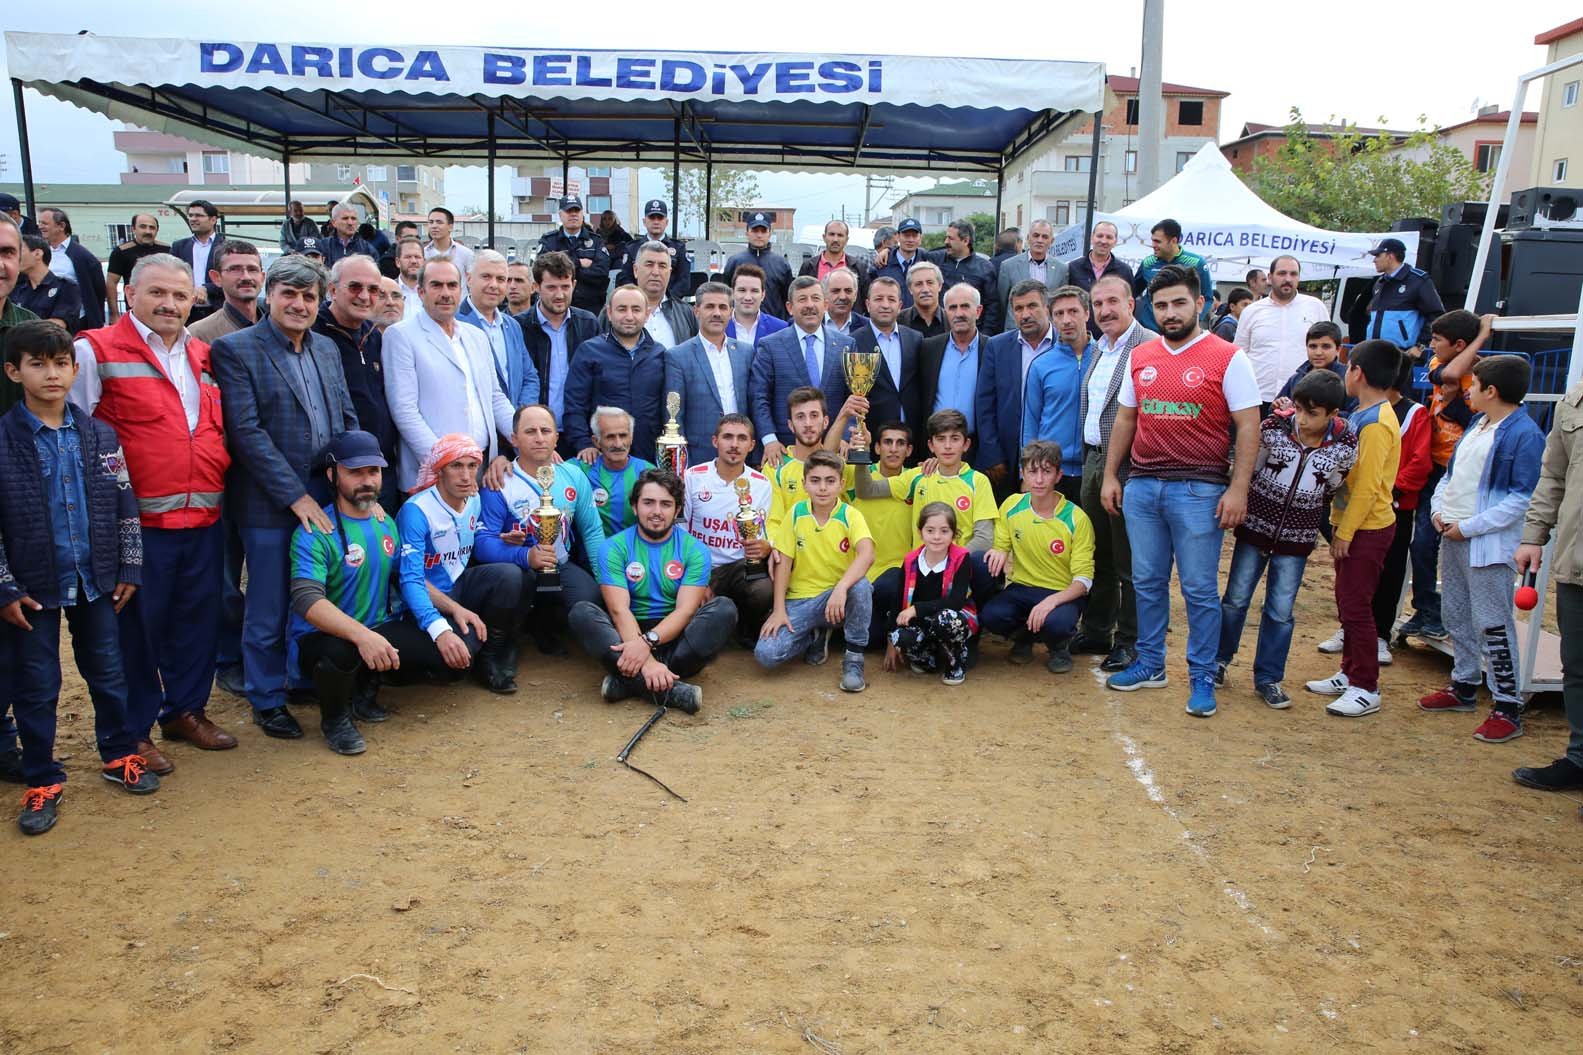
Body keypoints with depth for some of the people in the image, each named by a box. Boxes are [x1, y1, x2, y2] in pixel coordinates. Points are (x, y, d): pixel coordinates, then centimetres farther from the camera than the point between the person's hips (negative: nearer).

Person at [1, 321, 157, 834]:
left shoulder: (100, 436, 2)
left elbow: (125, 506, 6)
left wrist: (129, 569, 3)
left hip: (96, 581, 3)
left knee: (108, 672, 14)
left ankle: (119, 754, 31)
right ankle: (41, 781, 21)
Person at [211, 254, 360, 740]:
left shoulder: (327, 348, 11)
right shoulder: (234, 349, -8)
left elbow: (348, 420, 13)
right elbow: (246, 431, -14)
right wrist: (295, 495, -16)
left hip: (329, 497, 5)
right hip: (270, 503, -5)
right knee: (269, 609, 7)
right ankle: (267, 700, 23)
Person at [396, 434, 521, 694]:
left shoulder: (474, 500, 1)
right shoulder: (416, 510, -21)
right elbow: (412, 580, -27)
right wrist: (440, 629, -41)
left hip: (460, 586, 6)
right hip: (429, 601, -6)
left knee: (509, 574, -25)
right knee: (460, 648, -35)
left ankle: (493, 655, -6)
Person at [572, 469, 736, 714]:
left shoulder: (694, 550, 1)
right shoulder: (614, 548, -2)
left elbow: (685, 611, -11)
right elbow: (619, 610, -15)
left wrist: (648, 641, -31)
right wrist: (647, 661, -31)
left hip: (674, 636, 1)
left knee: (724, 608, -23)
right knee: (581, 613, -26)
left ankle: (630, 682, -29)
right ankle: (670, 689, -40)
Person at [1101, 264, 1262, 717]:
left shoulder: (1228, 358, -5)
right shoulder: (1140, 357, 10)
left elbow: (1248, 426, -7)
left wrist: (1238, 489, -13)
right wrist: (1110, 476, 12)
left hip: (1198, 490, -5)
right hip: (1141, 487, 5)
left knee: (1200, 589, 2)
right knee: (1147, 582, 13)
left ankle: (1202, 678, 14)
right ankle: (1150, 664, 27)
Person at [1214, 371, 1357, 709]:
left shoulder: (1345, 445, -11)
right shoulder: (1274, 428, -14)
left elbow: (1333, 488, 7)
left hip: (1297, 538, 1)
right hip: (1256, 526, 0)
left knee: (1281, 612, 7)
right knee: (1236, 599, 9)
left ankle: (1268, 678, 20)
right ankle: (1220, 659, 28)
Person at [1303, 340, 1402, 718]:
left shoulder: (1375, 424, -19)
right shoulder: (1364, 416, 10)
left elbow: (1368, 485, -21)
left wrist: (1345, 533, -18)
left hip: (1367, 528, -9)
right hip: (1351, 525, 9)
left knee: (1355, 606, -4)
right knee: (1347, 603, 15)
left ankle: (1365, 688, 5)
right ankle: (1350, 674, 26)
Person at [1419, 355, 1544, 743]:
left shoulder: (1524, 434, -14)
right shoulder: (1476, 424, 12)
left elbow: (1522, 497, -17)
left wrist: (1470, 527, -18)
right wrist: (1439, 508, 4)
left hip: (1488, 544, -9)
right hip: (1452, 537, 9)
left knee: (1492, 625, -5)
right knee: (1457, 617, 17)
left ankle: (1507, 708, 3)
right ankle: (1464, 686, 31)